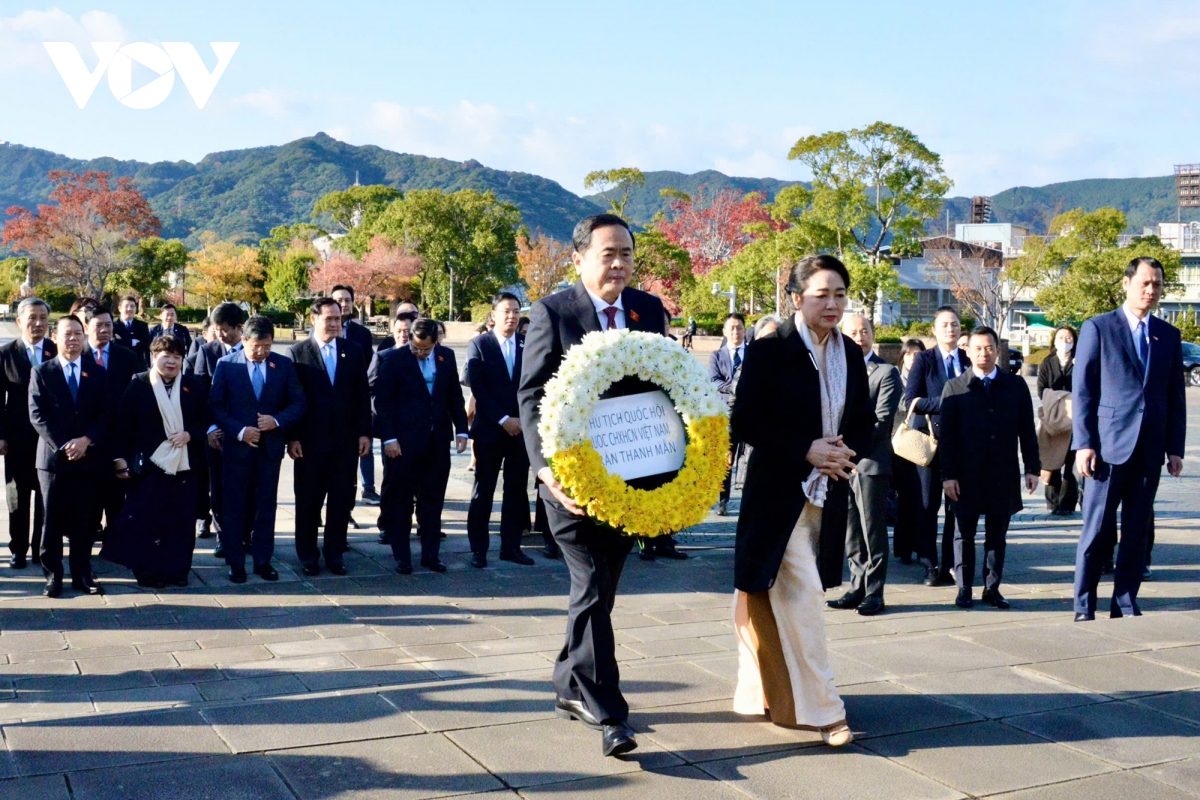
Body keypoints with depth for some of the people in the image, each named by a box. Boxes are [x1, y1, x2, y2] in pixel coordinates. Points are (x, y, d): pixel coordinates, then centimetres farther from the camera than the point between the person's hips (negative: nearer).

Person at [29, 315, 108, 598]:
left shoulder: (97, 373, 10)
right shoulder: (41, 372, 4)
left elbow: (104, 415, 4)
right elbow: (37, 415, -4)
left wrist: (85, 440, -12)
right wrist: (62, 446, -14)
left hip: (87, 457, 2)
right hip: (52, 457, -1)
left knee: (84, 520, 5)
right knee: (53, 521, 1)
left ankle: (82, 575, 12)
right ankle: (52, 576, 8)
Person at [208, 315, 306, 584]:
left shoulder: (284, 365, 3)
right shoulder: (226, 365, -1)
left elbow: (298, 403, 4)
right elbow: (215, 406, -3)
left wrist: (277, 420, -14)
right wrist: (239, 431, -15)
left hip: (270, 447, 2)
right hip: (237, 446, -1)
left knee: (266, 506, 8)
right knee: (235, 507, 5)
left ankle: (263, 560, 17)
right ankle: (235, 562, 13)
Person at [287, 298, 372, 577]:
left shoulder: (353, 352, 7)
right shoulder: (297, 353, -2)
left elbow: (363, 395, 8)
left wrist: (364, 433, 2)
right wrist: (292, 437, -8)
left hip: (346, 441, 3)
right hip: (310, 441, -2)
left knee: (342, 501, 7)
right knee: (308, 501, 7)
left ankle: (335, 553, 18)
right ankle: (307, 555, 19)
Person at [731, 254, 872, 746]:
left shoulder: (850, 355, 7)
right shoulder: (769, 352, -11)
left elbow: (865, 421, 13)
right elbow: (744, 422, -13)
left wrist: (846, 452, -8)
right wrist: (805, 451, -19)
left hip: (828, 495, 6)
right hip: (779, 493, -5)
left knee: (794, 595, 12)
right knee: (801, 595, -7)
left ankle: (768, 688, 28)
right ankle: (822, 709, -2)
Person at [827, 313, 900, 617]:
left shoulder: (886, 372, -1)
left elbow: (883, 420, -10)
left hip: (870, 462, -5)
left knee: (873, 532, -2)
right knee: (852, 532, 9)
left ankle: (874, 593, 4)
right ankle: (858, 588, 17)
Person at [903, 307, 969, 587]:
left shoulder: (969, 361, 9)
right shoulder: (924, 360, 1)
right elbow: (911, 401, -8)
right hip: (932, 440, -2)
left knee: (957, 505, 4)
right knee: (929, 504, 1)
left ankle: (949, 566, 12)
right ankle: (930, 566, 10)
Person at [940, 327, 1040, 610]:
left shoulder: (1016, 385, 7)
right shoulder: (954, 388, 2)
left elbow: (1026, 430, 7)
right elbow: (947, 435, -1)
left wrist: (1032, 467, 2)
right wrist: (948, 475, -6)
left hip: (1004, 473, 1)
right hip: (967, 475, -1)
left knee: (997, 533, 7)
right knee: (965, 533, 5)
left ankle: (992, 587, 15)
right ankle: (964, 589, 13)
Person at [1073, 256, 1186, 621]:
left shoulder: (1169, 335, 12)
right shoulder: (1098, 328, 1)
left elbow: (1176, 396, 12)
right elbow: (1082, 390, -2)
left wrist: (1175, 448, 6)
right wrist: (1083, 443, -9)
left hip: (1150, 450, 4)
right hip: (1110, 445, -4)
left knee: (1137, 532, 8)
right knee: (1097, 531, -1)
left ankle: (1126, 605, 17)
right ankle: (1084, 608, 8)